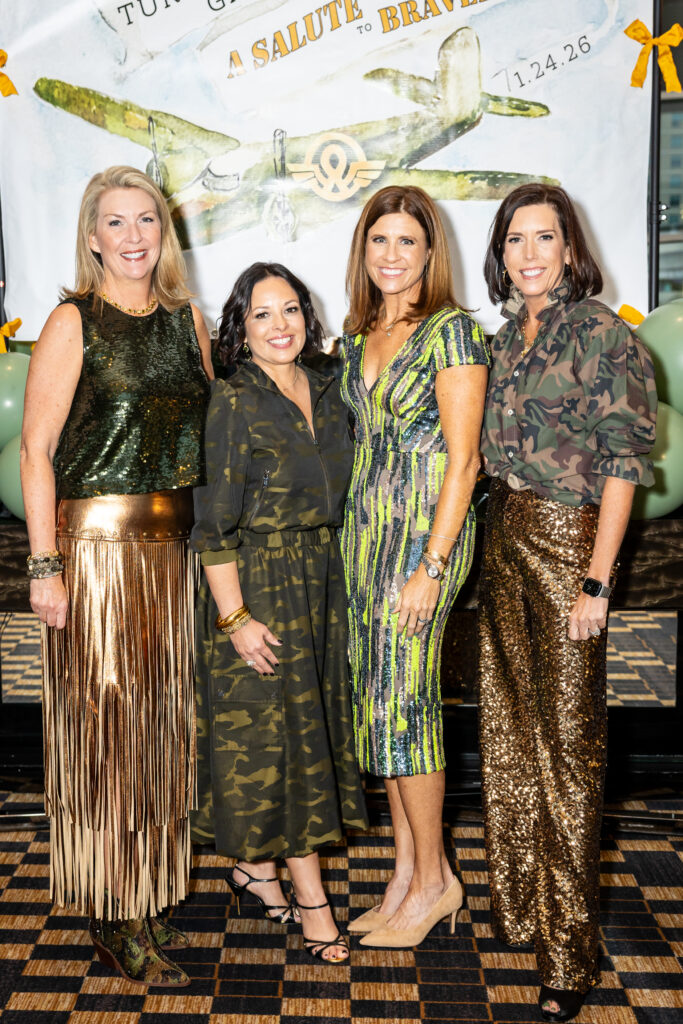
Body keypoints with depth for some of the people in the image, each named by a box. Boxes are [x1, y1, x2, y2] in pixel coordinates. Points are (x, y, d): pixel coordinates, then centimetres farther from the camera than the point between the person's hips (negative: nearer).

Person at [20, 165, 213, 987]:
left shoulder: (187, 320, 12)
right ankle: (111, 919, 17)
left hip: (178, 544, 6)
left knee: (164, 717, 13)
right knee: (104, 720, 2)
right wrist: (46, 566, -14)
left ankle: (152, 897, 29)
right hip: (97, 540, -5)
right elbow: (36, 449, -9)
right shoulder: (74, 321, -4)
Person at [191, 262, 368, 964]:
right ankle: (310, 895, 14)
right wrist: (234, 616, -18)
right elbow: (214, 522, -14)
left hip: (321, 579, 7)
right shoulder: (234, 402, -12)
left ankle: (256, 865, 32)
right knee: (274, 726, 1)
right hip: (256, 583, -7)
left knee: (308, 719, 13)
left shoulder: (325, 393, 8)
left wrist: (333, 577, 13)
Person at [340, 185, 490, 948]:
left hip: (425, 529, -7)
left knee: (402, 700, -5)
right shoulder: (358, 335, 13)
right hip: (364, 525, 8)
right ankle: (407, 870, 23)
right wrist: (358, 533, 13)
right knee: (376, 698, 9)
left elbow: (462, 458, -14)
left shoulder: (451, 330, -9)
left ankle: (434, 881, 13)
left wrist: (431, 566, -18)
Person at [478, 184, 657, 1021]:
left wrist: (596, 580, -18)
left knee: (567, 737, 0)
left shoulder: (601, 332, -9)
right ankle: (515, 902, 32)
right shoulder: (507, 335, 13)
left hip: (567, 538, -7)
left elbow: (622, 461, -13)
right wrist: (498, 536, 11)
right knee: (507, 724, 14)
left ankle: (569, 951, 13)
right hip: (504, 535, 7)